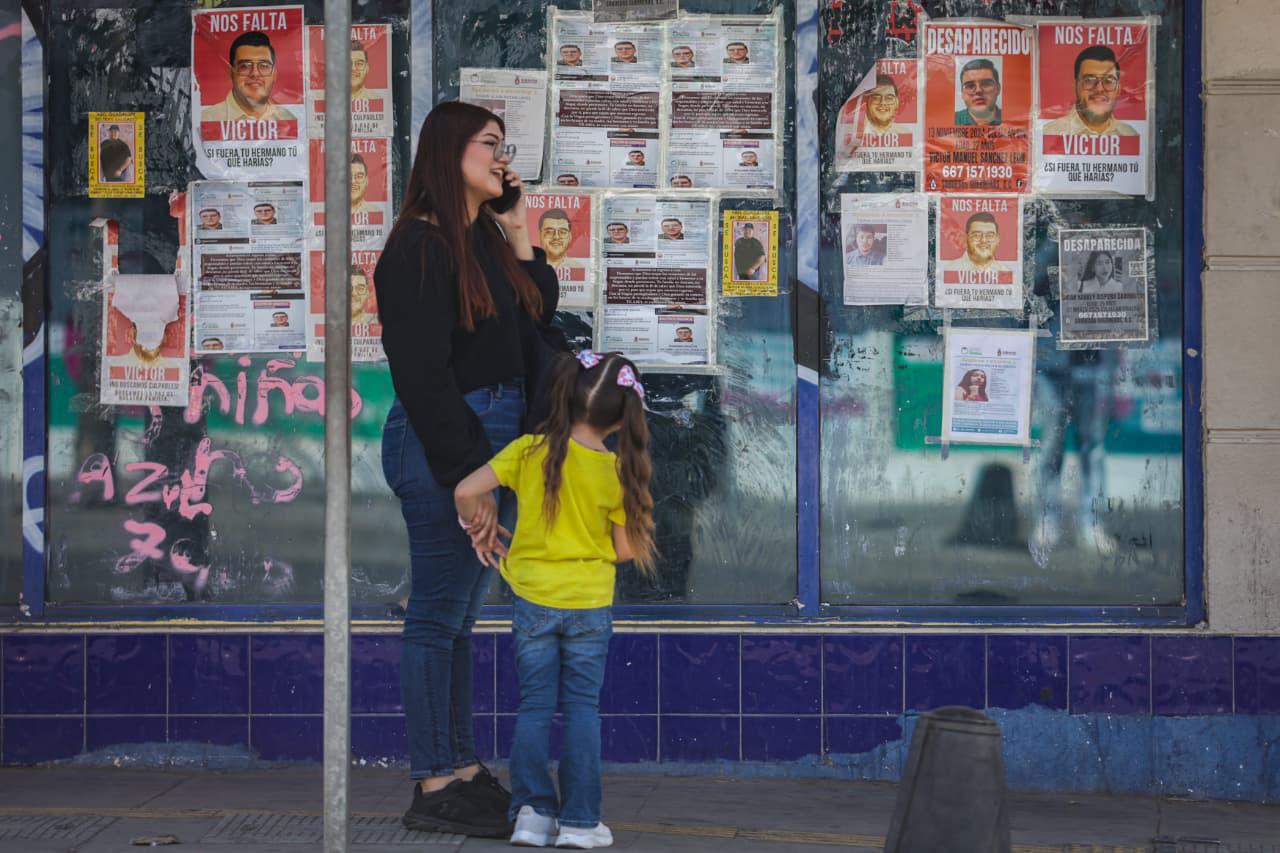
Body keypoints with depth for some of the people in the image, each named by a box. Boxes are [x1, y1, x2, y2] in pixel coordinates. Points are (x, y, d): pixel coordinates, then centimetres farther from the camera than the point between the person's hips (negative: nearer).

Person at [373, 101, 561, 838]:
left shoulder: (490, 241, 14)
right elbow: (423, 370, -17)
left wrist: (522, 236, 7)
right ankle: (434, 786, 3)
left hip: (492, 439, 9)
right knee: (439, 613, -2)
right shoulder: (419, 248, -12)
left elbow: (540, 321, 13)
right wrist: (466, 469, -20)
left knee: (462, 612, 13)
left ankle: (463, 768, 20)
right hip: (443, 443, -9)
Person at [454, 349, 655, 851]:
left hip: (533, 597, 0)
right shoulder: (617, 472, -9)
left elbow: (466, 492, -15)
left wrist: (481, 526, 5)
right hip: (590, 603, 0)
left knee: (534, 705, 9)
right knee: (582, 708, 7)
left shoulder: (529, 451, -9)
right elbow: (625, 550, -2)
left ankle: (532, 810, 4)